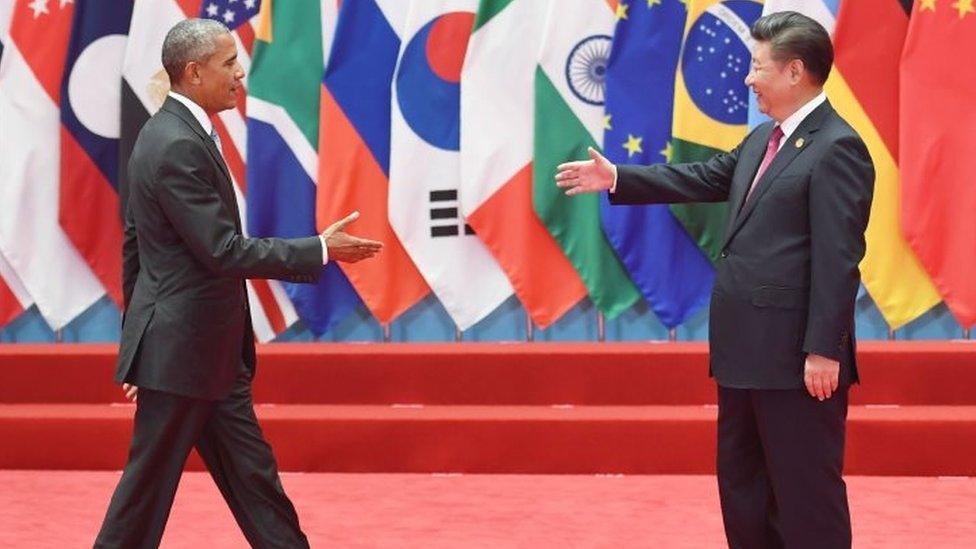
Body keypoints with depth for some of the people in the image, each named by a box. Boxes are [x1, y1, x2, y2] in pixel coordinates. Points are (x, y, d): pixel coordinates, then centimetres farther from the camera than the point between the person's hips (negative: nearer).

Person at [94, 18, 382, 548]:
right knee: (149, 483, 0)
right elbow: (224, 251, -22)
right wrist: (320, 250, -16)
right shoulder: (179, 147, -20)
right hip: (182, 350, -10)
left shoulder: (164, 135, 11)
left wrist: (137, 336, 23)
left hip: (211, 352, 10)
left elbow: (134, 243, 17)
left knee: (253, 479, 11)